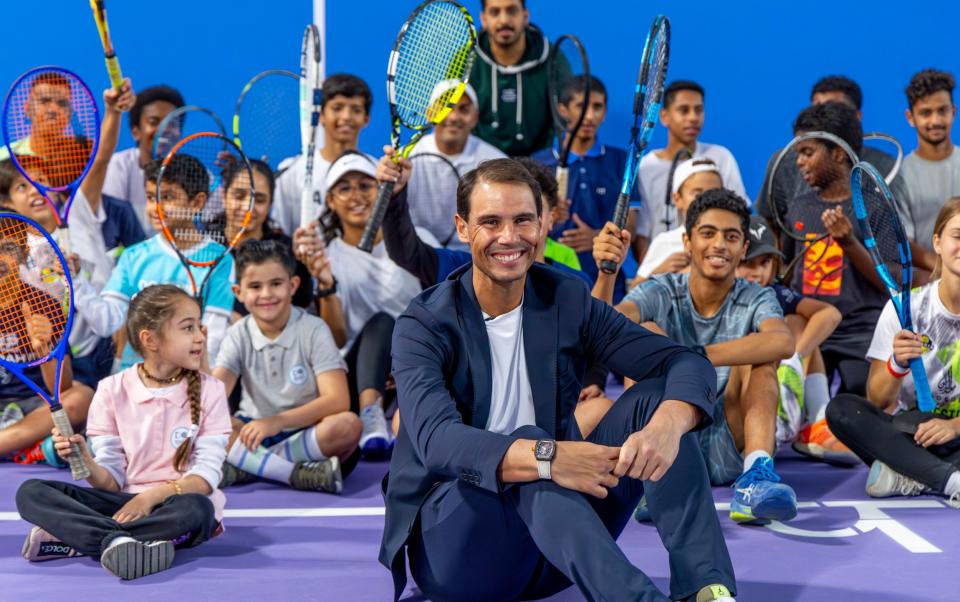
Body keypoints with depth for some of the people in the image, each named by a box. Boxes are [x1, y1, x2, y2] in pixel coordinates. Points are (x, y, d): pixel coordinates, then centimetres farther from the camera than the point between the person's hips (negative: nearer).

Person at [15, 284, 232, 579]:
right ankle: (118, 541, -36)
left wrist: (152, 496, -22)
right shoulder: (113, 390, 3)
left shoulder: (209, 390, -1)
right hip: (125, 501, 2)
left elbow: (206, 476, -8)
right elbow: (112, 480, 1)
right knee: (31, 492, -17)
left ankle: (77, 538, -26)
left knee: (196, 509, -38)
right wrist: (86, 463, -21)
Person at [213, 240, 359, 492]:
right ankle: (296, 473, -32)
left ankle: (243, 467, -30)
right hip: (254, 430, 2)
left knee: (347, 425, -33)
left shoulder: (313, 330, -6)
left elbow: (338, 400, -17)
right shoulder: (238, 335, 2)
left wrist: (277, 421, -28)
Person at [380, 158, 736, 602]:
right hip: (452, 531, -4)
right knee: (528, 439, -33)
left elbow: (687, 364, -7)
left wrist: (666, 424, -31)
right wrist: (546, 458, -44)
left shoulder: (567, 299, 2)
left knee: (655, 400, -14)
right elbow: (436, 440, -27)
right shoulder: (423, 326, -9)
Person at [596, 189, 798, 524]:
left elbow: (784, 342, -26)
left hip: (730, 451, 0)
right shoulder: (661, 293, 2)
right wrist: (606, 273, -39)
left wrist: (699, 357, -39)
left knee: (759, 350, -20)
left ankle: (756, 475, -39)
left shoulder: (755, 300, 1)